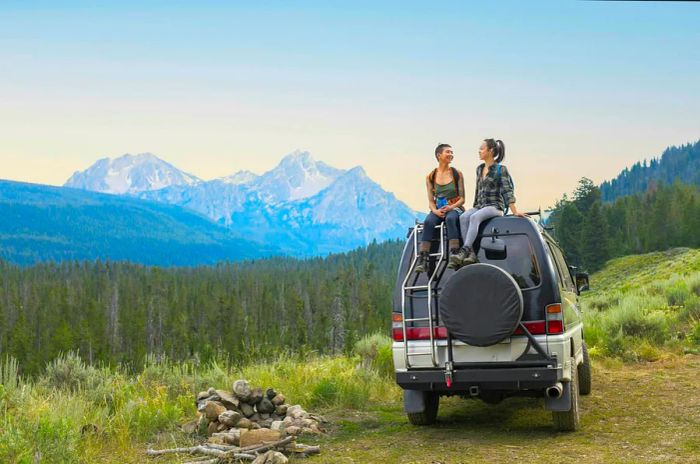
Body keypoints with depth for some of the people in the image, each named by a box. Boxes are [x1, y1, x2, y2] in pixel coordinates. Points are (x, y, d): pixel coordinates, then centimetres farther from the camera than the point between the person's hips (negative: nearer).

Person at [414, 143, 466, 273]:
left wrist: (451, 207, -15)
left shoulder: (457, 174, 7)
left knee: (450, 218, -38)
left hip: (455, 208, -1)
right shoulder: (430, 177, 10)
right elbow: (431, 200, 8)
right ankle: (422, 259, -40)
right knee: (428, 221, -33)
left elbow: (462, 198, 4)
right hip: (437, 210, 1)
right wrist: (435, 210, -14)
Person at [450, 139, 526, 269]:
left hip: (495, 206, -6)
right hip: (479, 206, 6)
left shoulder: (500, 169, -2)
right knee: (463, 217, -25)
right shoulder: (479, 169, 18)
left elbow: (507, 191, -8)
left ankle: (464, 251, -46)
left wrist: (515, 211, -15)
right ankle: (471, 253, -35)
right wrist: (474, 207, 23)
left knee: (474, 217, -35)